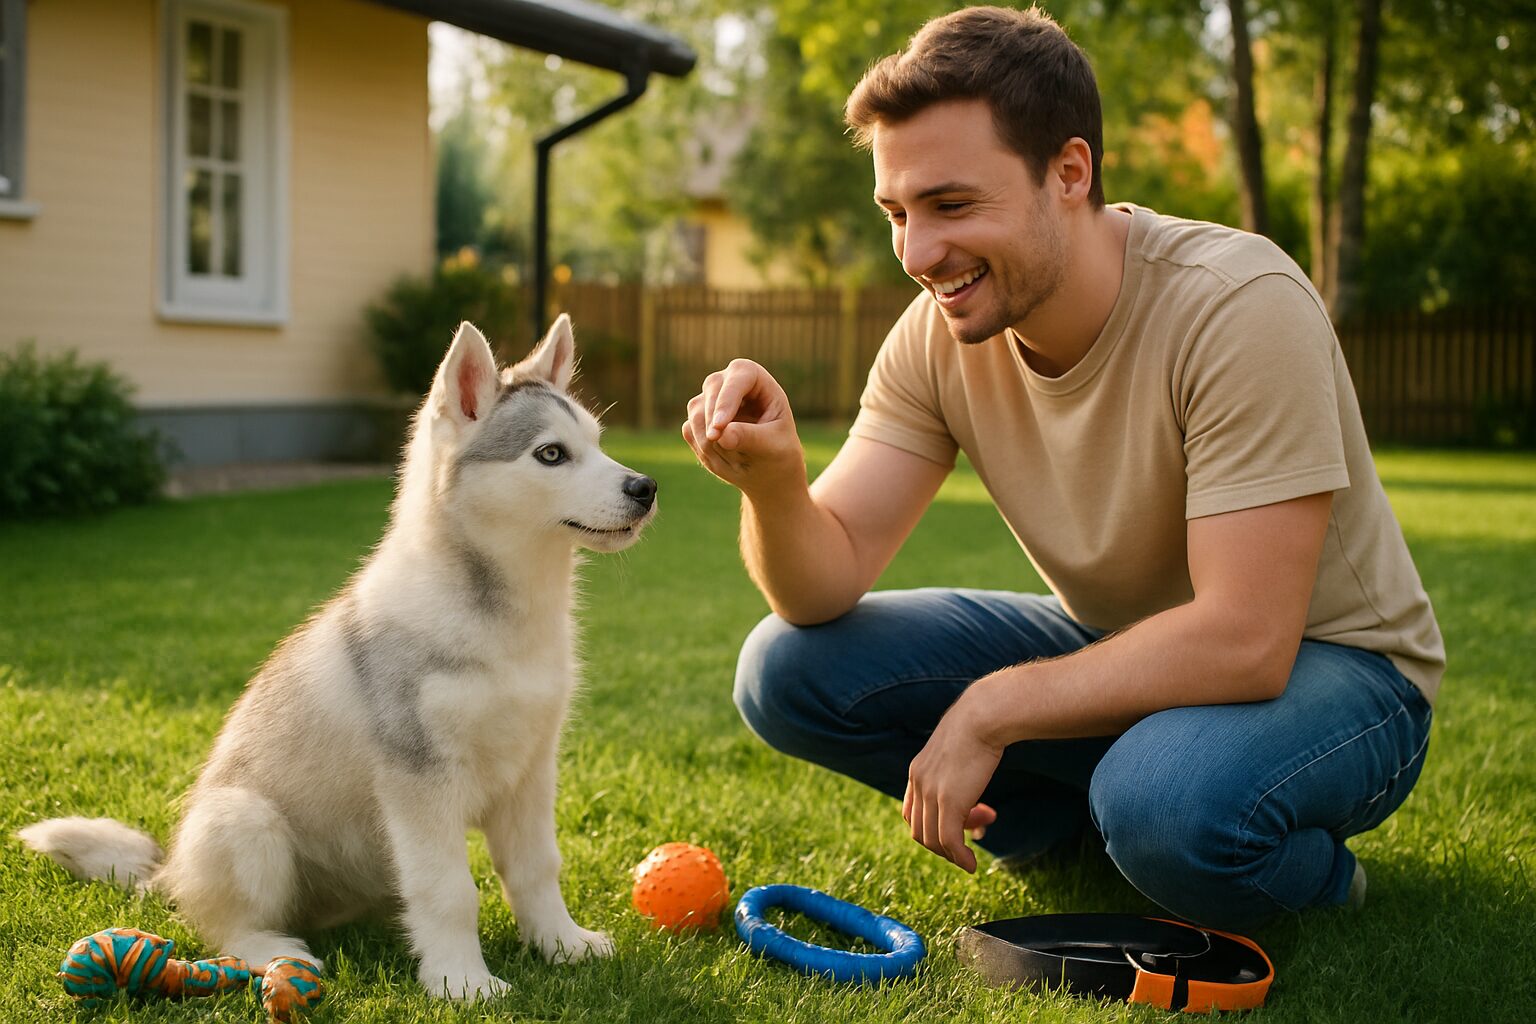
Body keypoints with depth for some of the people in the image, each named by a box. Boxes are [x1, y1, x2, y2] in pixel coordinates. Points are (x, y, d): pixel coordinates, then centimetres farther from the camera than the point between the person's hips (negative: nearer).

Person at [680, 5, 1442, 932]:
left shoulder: (1238, 305, -28)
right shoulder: (939, 333, -9)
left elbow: (1242, 642, -31)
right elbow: (826, 584, -13)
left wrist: (990, 707, -26)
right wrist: (772, 482, -35)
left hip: (1324, 661, -5)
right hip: (1113, 649, 6)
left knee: (1167, 804, -39)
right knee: (790, 667, -11)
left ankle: (1314, 867, -4)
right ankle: (1083, 814, 6)